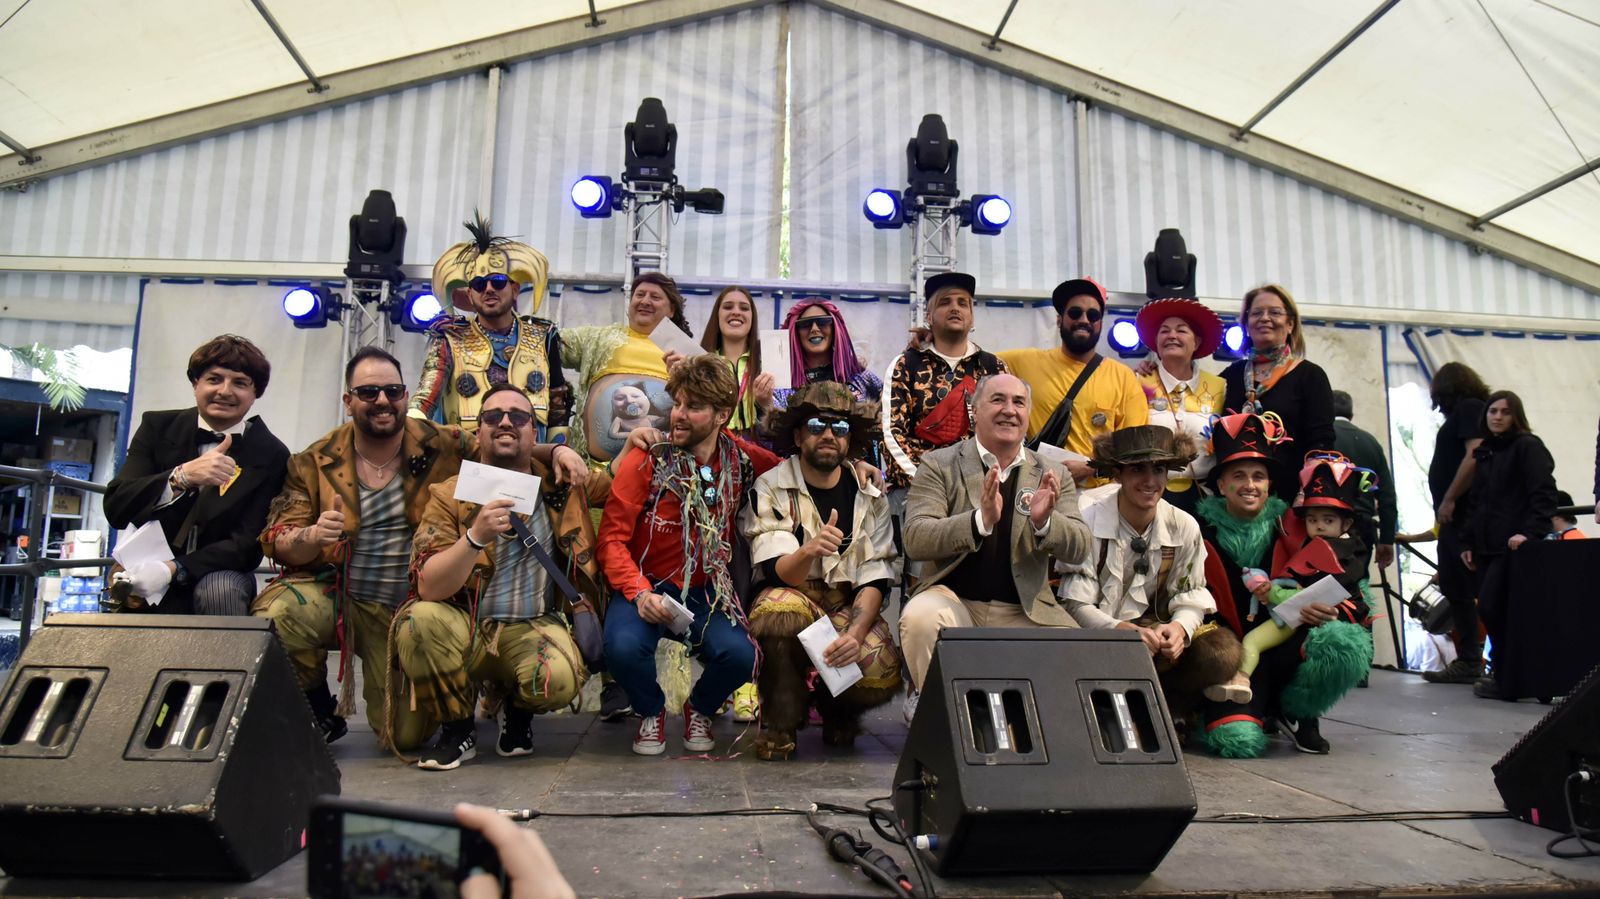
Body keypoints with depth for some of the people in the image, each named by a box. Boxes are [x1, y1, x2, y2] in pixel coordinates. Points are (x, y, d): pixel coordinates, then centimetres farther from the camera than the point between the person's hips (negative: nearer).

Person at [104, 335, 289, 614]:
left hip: (219, 574, 1)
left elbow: (248, 547, -10)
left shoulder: (272, 456, -5)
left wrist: (172, 569, -25)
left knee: (220, 589, -32)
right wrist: (183, 475, -26)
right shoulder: (157, 426, 2)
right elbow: (115, 508, -9)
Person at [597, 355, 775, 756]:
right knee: (624, 646, -33)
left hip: (707, 590, 2)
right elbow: (612, 538, -9)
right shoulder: (646, 459, -10)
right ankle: (651, 711, 6)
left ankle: (700, 709, 12)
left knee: (740, 655, -26)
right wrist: (640, 593, -24)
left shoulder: (741, 460, 0)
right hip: (646, 585, -2)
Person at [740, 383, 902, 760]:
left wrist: (855, 634, -23)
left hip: (850, 608, 2)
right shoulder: (770, 488, -5)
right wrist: (808, 552, -40)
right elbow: (777, 574, -17)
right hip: (789, 599, -2)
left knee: (883, 674, -28)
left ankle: (835, 708, 11)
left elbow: (875, 580, -4)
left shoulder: (871, 495, 3)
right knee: (783, 608, -37)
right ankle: (780, 721, -12)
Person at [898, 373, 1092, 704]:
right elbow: (915, 540, -10)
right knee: (920, 617, -33)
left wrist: (1044, 521, -22)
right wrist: (981, 519, -27)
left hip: (1024, 613, 2)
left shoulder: (1053, 476, 11)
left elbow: (1079, 546, 2)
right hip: (953, 600, -2)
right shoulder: (938, 465, 2)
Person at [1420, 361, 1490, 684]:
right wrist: (1445, 506, 13)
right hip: (1454, 517, 10)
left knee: (1480, 589, -10)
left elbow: (1474, 455, -19)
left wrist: (1448, 500, -18)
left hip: (1463, 515, -10)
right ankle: (1468, 662, 12)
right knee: (1454, 589, 9)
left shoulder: (1469, 408, -5)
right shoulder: (1462, 413, 22)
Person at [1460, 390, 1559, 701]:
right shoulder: (1484, 452, 20)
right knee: (1491, 610, 3)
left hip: (1513, 546, -7)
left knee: (1491, 608, -13)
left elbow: (1544, 493, -12)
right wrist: (1467, 542, 16)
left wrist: (1530, 532, -23)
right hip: (1486, 547, 7)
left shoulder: (1528, 446, -2)